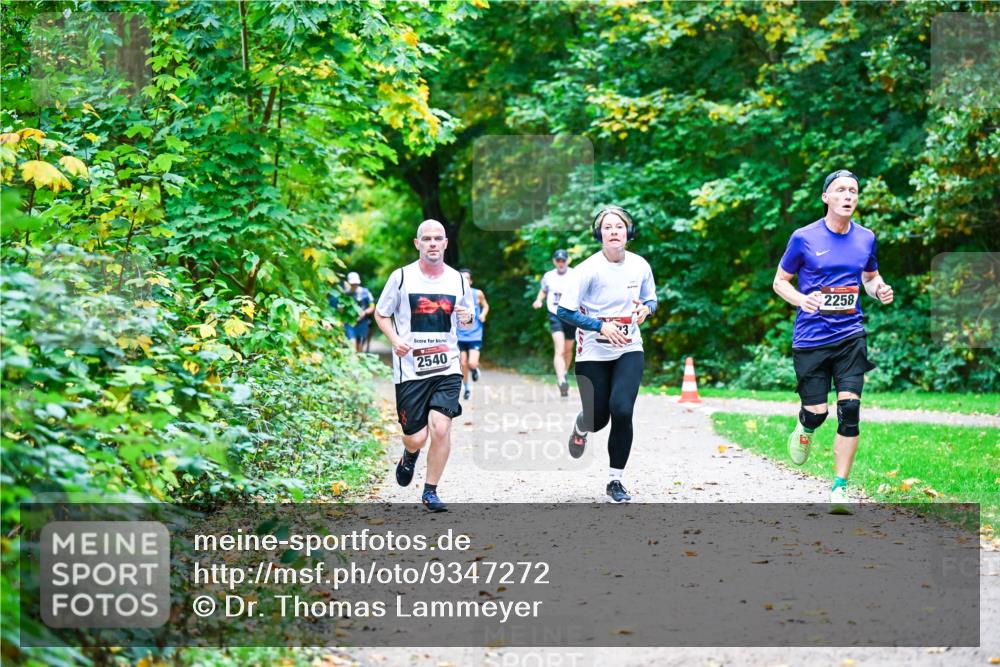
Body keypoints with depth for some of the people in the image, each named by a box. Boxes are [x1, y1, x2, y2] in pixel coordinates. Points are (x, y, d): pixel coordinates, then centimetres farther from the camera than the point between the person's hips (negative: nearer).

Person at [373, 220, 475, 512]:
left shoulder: (458, 280, 6)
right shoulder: (401, 277, -2)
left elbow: (468, 318, 21)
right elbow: (381, 314, 7)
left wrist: (467, 317, -4)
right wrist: (395, 340, -11)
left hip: (447, 367, 1)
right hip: (410, 369, -1)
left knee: (441, 429, -15)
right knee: (416, 438, 0)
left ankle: (430, 491, 3)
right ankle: (409, 456, 39)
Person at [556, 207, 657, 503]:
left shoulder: (640, 266, -3)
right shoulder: (589, 269, -14)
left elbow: (651, 300, 14)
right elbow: (564, 311, -14)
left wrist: (645, 309, -10)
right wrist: (602, 326, -23)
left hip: (629, 350, 2)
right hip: (593, 354, -2)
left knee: (621, 411, -17)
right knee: (598, 418, 4)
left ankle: (615, 480, -1)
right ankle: (581, 427, 46)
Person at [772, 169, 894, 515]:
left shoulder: (866, 238, 7)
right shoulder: (804, 238, -4)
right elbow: (780, 281, 5)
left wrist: (879, 289, 0)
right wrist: (801, 299, -16)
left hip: (850, 335, 2)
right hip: (811, 339, -2)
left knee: (849, 409, -10)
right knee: (816, 412, -3)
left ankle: (839, 488, -2)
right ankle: (804, 428, 37)